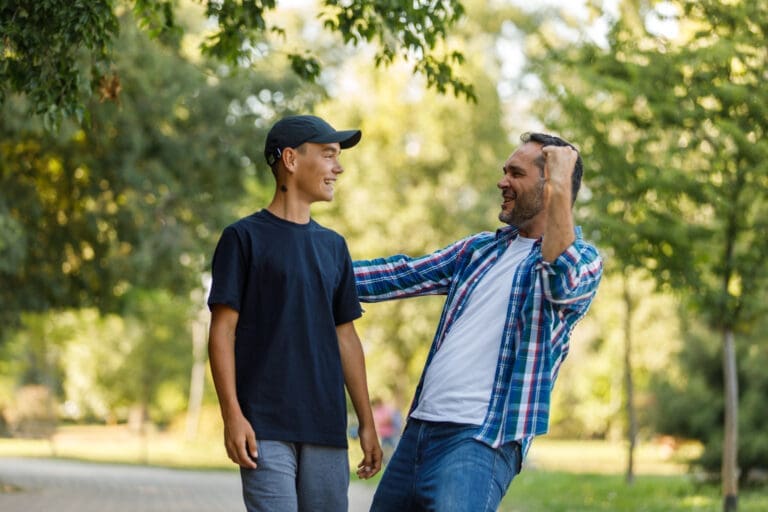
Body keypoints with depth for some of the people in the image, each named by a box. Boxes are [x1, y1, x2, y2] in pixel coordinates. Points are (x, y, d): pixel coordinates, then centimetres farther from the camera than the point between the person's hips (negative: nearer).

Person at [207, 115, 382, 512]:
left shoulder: (333, 246, 16)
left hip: (326, 427, 5)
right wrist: (232, 415, -13)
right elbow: (222, 330, -4)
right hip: (265, 428, -5)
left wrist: (367, 423, 14)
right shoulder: (244, 237, 0)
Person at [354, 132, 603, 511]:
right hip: (418, 429, 7)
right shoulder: (480, 249, 19)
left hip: (480, 440, -7)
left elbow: (563, 284, -26)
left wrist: (560, 185, -25)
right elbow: (404, 275, 23)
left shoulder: (582, 258, -2)